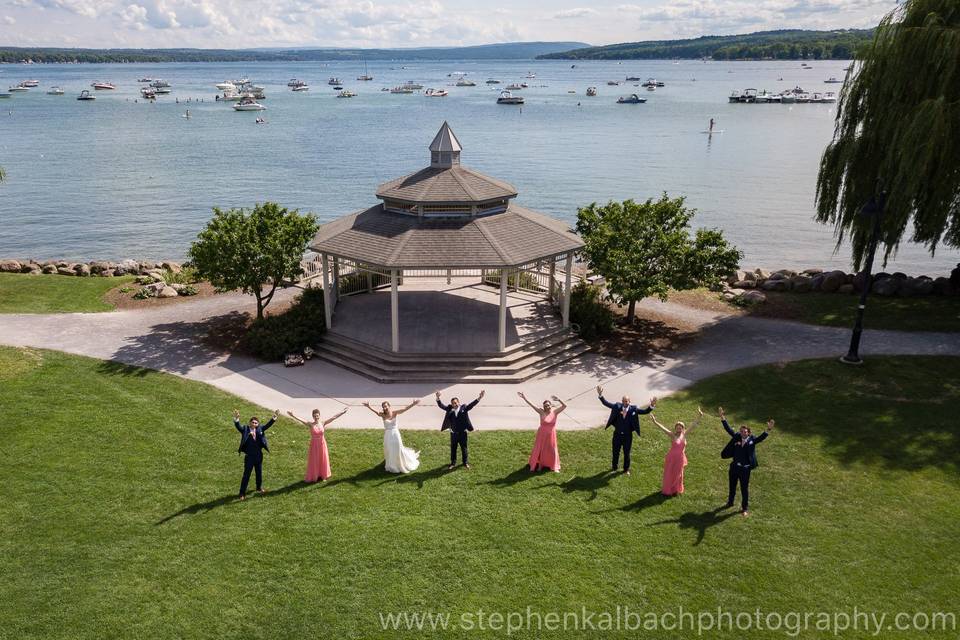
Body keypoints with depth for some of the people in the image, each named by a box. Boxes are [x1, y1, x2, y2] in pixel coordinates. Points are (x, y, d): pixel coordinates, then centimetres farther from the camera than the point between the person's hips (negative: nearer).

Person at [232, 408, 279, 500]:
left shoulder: (260, 429, 0)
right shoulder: (245, 429, -10)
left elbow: (268, 425, -4)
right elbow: (238, 426, -25)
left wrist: (274, 417, -17)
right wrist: (236, 419, -44)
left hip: (259, 456, 4)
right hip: (249, 457, -4)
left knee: (259, 473, 21)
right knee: (246, 475, 2)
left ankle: (259, 488, 42)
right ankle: (242, 493, 11)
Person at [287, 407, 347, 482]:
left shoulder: (323, 423, -6)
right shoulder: (310, 425, -13)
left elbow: (333, 417, -6)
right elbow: (301, 420, -27)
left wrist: (342, 412, -8)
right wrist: (293, 416, -42)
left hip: (322, 444, 3)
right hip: (314, 445, -3)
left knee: (322, 460, 14)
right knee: (314, 461, 8)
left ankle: (322, 475, 32)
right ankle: (313, 477, 24)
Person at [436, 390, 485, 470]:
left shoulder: (464, 408, -7)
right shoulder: (449, 409, -4)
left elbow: (472, 405, -15)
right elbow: (441, 405, -10)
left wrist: (479, 398, -29)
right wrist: (438, 398, -29)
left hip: (463, 432, -1)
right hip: (453, 433, 1)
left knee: (464, 448, 11)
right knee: (453, 448, 13)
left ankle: (465, 463, 27)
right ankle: (453, 463, 30)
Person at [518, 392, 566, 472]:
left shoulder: (555, 412, -7)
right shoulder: (541, 412, -11)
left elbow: (564, 406, -13)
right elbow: (532, 405, -18)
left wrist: (558, 400, -29)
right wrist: (524, 398, -24)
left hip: (551, 435, 1)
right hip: (542, 435, -1)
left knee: (552, 451, 11)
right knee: (539, 450, 9)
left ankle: (554, 467, 28)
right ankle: (539, 465, 29)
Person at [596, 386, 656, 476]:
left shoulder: (633, 409, -11)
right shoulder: (617, 406, -10)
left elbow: (645, 411, -16)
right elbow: (606, 403, -10)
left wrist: (651, 405, -34)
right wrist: (600, 395, -24)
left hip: (628, 435, -1)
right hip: (617, 434, 1)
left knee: (627, 453, 15)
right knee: (615, 452, 18)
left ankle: (626, 469, 36)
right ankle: (614, 466, 42)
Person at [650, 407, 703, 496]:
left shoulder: (684, 434, -5)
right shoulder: (672, 435, -16)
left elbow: (693, 425, -3)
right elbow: (663, 428, -29)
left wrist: (699, 417, -6)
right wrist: (655, 422, -42)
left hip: (680, 458, 4)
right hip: (671, 458, -4)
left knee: (678, 474, 19)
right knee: (669, 474, 11)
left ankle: (675, 490, 39)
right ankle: (667, 490, 30)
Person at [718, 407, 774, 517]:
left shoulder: (752, 440, -11)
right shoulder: (736, 437, -5)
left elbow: (761, 437, -27)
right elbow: (728, 429, -5)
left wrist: (768, 430, -44)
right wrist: (722, 418, -12)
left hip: (745, 468, -3)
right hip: (734, 466, 3)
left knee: (744, 488, 9)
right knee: (732, 486, 20)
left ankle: (745, 508, 25)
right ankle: (730, 502, 42)